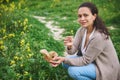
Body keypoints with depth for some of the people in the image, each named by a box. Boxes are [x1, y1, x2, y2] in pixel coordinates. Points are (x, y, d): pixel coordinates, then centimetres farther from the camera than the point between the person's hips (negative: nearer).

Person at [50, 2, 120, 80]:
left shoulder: (98, 36, -30)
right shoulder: (82, 30, -7)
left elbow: (85, 60, -24)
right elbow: (73, 50, -11)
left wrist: (64, 59, -30)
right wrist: (70, 46, -33)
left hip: (106, 69, -8)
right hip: (92, 61, 8)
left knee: (73, 70, -23)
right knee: (66, 63, -3)